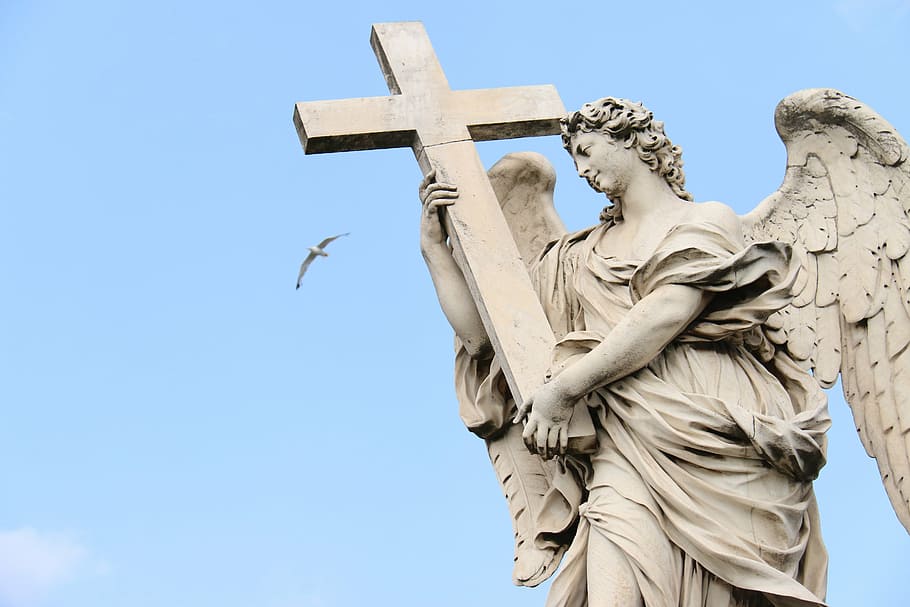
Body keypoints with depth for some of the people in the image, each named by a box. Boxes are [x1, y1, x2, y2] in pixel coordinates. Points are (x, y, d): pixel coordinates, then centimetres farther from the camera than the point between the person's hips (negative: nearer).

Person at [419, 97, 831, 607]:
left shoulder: (709, 220, 14)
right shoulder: (575, 258, 27)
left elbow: (666, 315, -5)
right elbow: (482, 333, 24)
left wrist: (566, 386, -13)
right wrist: (434, 245, 18)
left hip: (714, 426, -2)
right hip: (630, 438, 2)